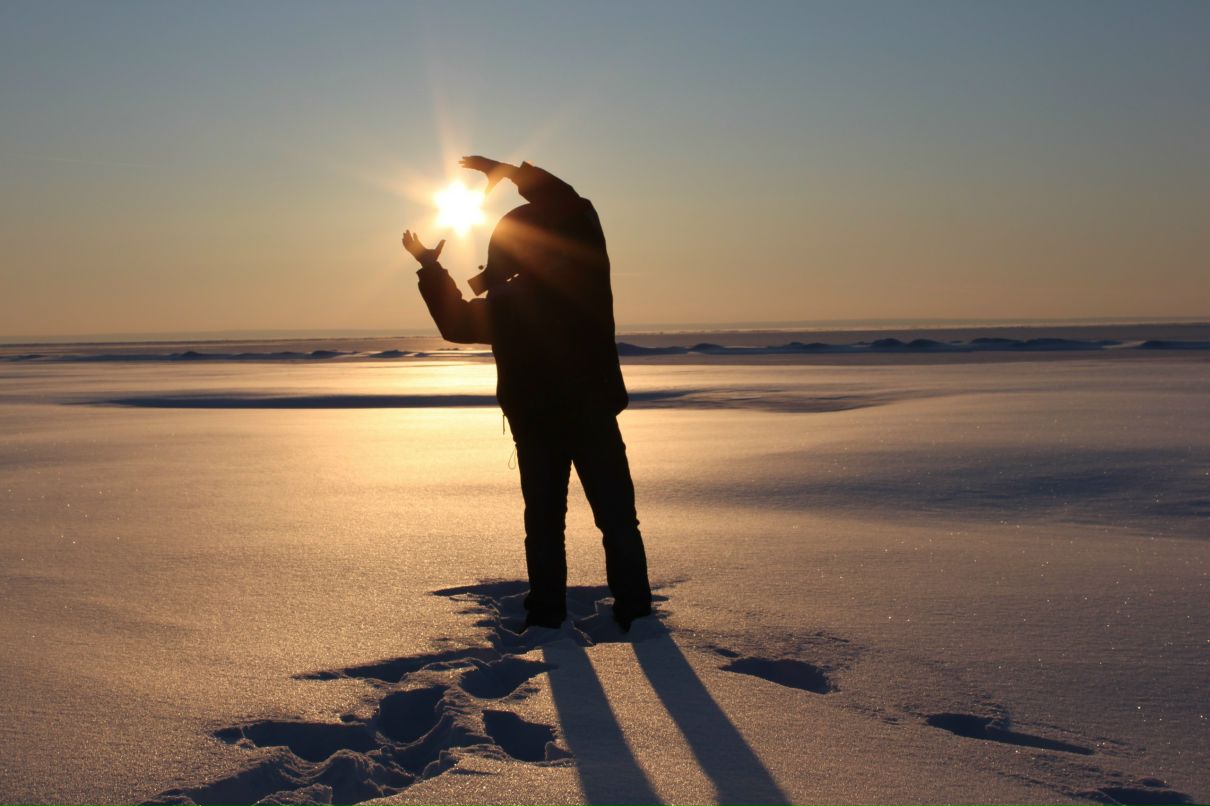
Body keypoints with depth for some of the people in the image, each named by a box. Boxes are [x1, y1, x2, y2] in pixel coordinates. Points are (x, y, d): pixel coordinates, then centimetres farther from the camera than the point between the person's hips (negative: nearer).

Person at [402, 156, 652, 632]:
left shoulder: (505, 303, -6)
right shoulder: (584, 273, -7)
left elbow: (455, 323, 11)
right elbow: (573, 204, 3)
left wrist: (430, 268, 19)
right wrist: (512, 172, 7)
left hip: (535, 426, 0)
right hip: (594, 417, 0)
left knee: (544, 521, 11)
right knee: (617, 517, 5)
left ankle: (547, 614, 11)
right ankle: (633, 609, 4)